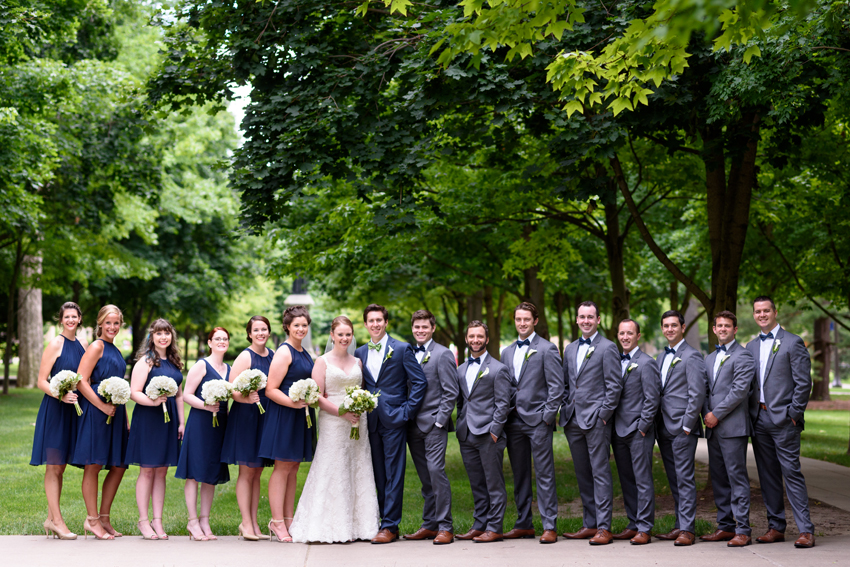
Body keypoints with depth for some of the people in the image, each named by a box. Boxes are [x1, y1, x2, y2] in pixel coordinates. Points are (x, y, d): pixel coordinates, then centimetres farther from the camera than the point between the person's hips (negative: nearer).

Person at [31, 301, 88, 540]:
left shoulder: (82, 346, 11)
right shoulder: (55, 344, -8)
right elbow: (42, 381, -11)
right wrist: (61, 395, -25)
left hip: (71, 411, 7)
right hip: (54, 410, -7)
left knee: (60, 466, 11)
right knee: (53, 466, -2)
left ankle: (51, 519, 18)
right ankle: (57, 521, 0)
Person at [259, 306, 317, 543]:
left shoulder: (305, 354, 16)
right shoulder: (284, 353, -10)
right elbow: (271, 390, -15)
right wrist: (292, 403, -27)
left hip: (301, 416, 8)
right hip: (283, 415, -8)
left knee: (293, 468, 9)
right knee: (282, 467, -6)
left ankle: (288, 520, 14)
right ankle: (277, 522, -2)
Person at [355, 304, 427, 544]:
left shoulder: (402, 349, -2)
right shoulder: (360, 353, 12)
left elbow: (419, 382, -5)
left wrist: (407, 412, -9)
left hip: (394, 419, -5)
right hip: (371, 422, 5)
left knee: (393, 475, -4)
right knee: (379, 476, 7)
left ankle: (389, 526, -1)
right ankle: (388, 522, 14)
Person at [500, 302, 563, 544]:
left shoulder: (547, 349, -2)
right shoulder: (507, 352, 16)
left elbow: (556, 386, -6)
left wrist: (548, 416, -12)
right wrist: (504, 417, 8)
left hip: (538, 421, -6)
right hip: (514, 422, 6)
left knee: (544, 475, -5)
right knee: (519, 476, 10)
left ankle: (549, 526, -3)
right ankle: (524, 524, 17)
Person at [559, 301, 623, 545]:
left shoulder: (607, 348, -4)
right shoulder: (570, 349, 17)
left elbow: (615, 385, -8)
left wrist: (603, 414, -12)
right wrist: (566, 411, 10)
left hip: (596, 419, -7)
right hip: (573, 421, 7)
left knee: (600, 473, -7)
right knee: (582, 475, 10)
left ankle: (604, 528, -6)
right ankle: (590, 525, 16)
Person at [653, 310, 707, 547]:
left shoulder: (691, 356, -7)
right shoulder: (661, 357, 18)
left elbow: (697, 393, -12)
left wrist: (687, 425, -15)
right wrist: (656, 421, 12)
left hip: (682, 428, -8)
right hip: (664, 428, 8)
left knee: (684, 478, -7)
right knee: (674, 480, 10)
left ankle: (687, 529, -6)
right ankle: (680, 525, 16)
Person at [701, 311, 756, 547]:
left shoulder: (743, 356, -5)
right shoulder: (709, 358, 20)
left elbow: (740, 390, -14)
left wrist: (717, 415, -13)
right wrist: (706, 414, 3)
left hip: (733, 427, -8)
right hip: (713, 428, 8)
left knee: (737, 476, -8)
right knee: (718, 477, 10)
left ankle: (743, 530, -7)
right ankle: (725, 526, 17)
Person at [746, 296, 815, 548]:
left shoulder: (793, 343, -3)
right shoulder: (751, 346, 15)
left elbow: (803, 382, -7)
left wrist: (794, 414, -12)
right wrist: (751, 414, 7)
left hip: (783, 419, -6)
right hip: (759, 420, 6)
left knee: (791, 472, -8)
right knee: (767, 475, 9)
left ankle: (806, 530, -6)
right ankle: (776, 527, 16)